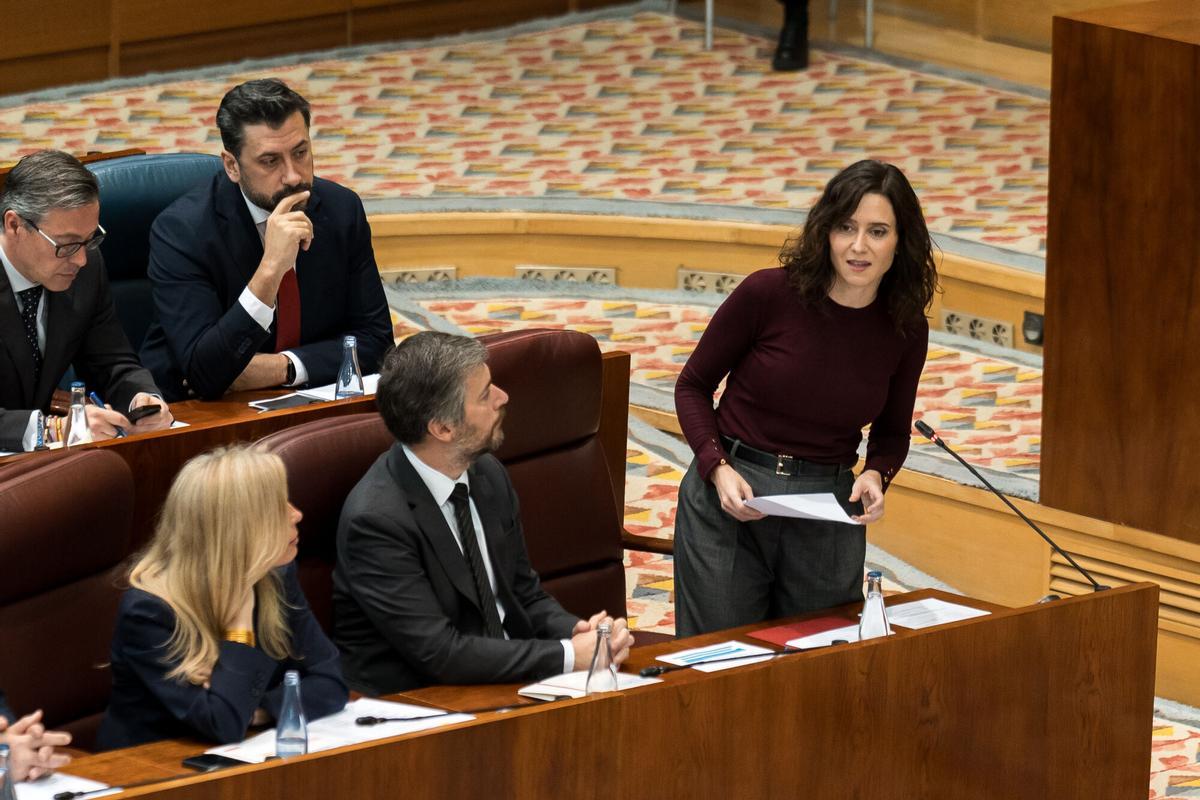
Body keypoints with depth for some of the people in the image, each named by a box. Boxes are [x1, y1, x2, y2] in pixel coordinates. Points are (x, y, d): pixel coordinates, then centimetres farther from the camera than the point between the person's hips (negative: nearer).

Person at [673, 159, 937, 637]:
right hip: (728, 503, -3)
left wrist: (876, 476, -8)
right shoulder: (768, 294, -12)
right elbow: (692, 387, 0)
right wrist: (718, 469, -15)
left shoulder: (905, 329, -3)